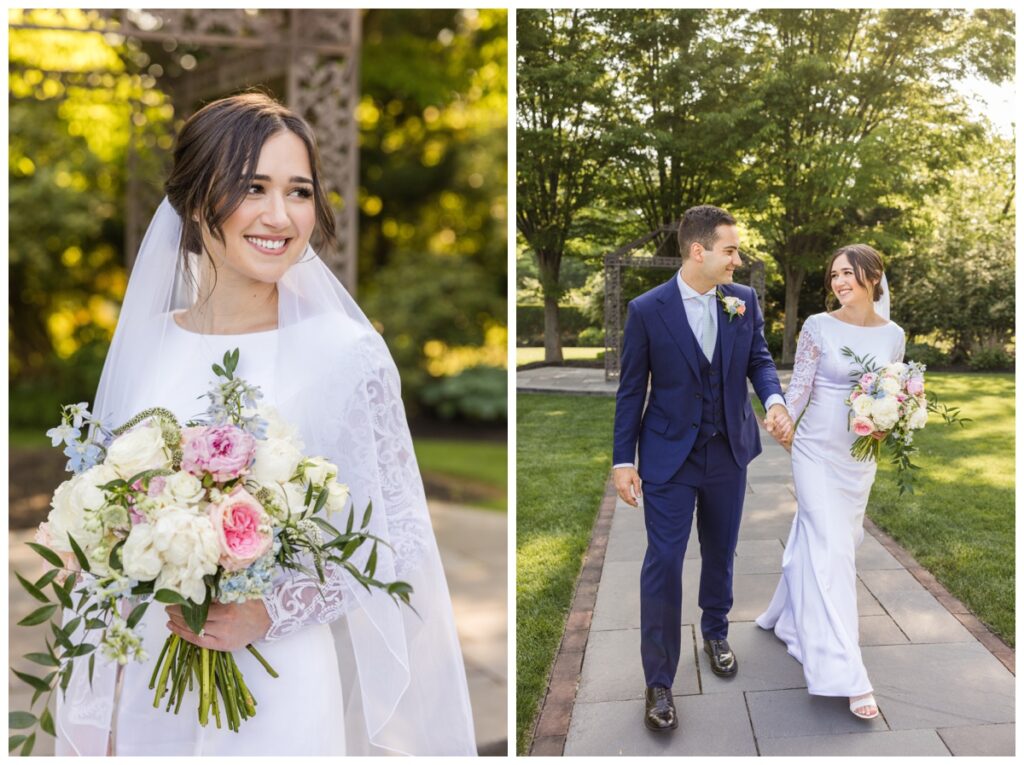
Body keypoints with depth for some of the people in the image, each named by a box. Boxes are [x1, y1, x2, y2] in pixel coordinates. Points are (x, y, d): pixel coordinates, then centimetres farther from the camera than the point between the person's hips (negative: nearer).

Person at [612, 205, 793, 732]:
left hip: (729, 452, 4)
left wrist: (774, 399, -16)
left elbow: (759, 359, 7)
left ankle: (715, 633, 45)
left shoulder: (744, 301, -2)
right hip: (669, 456, -4)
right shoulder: (647, 310, -12)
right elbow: (631, 390, -7)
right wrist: (623, 460, -7)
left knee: (720, 553, 20)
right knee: (663, 563, -4)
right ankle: (659, 681, 8)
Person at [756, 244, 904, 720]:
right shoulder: (819, 327, -8)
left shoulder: (893, 336, 3)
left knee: (816, 542, 16)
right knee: (831, 550, -8)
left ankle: (791, 619, 40)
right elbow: (799, 388, -7)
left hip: (859, 457, 5)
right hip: (817, 452, -4)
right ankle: (846, 674, -5)